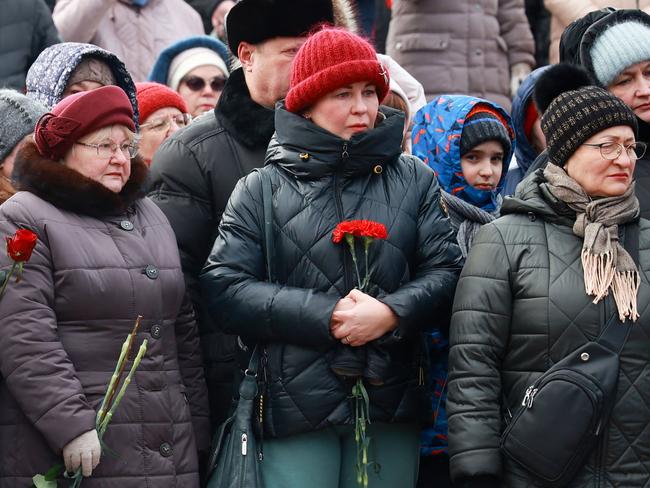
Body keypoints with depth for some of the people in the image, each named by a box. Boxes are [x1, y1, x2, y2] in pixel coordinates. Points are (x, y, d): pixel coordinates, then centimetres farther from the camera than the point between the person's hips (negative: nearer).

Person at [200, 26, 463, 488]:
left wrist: (391, 314, -15)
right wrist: (324, 315, -12)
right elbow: (225, 287, -4)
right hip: (296, 407, -2)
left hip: (390, 402, 2)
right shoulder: (262, 189, 4)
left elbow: (446, 269, 5)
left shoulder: (414, 179, 10)